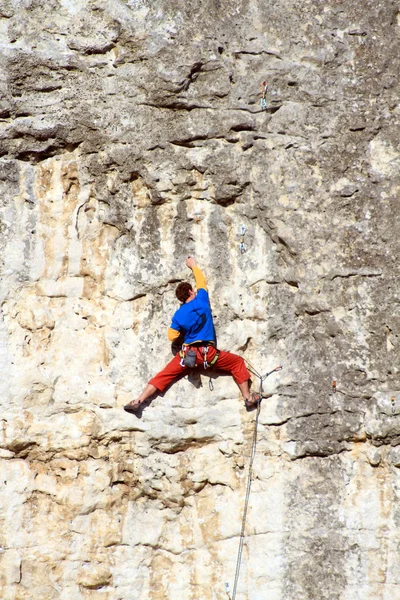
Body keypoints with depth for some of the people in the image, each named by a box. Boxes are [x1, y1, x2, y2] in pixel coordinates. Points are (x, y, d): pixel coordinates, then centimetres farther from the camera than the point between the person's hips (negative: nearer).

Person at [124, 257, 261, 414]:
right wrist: (193, 265, 32)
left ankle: (138, 401, 0)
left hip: (188, 354, 1)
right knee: (238, 362, 17)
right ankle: (248, 398, 11)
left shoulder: (178, 315, 1)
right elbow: (201, 282, 17)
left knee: (164, 375, 9)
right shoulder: (202, 301, -1)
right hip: (209, 353, -1)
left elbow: (172, 337, 2)